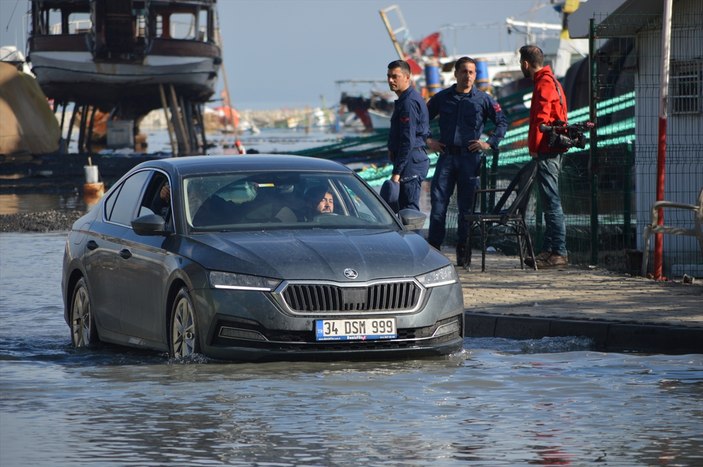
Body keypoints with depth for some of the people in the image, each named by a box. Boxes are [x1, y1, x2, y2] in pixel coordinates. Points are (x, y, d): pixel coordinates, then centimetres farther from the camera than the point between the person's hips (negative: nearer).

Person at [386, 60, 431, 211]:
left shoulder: (409, 102, -17)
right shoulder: (406, 99, 16)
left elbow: (408, 141, -21)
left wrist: (397, 172, -22)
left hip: (411, 161, -11)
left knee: (409, 208, -11)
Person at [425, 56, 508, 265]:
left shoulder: (483, 99, 3)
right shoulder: (442, 98, 8)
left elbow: (502, 122, 8)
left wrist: (490, 143, -2)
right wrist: (428, 141, 8)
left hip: (470, 157, -1)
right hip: (446, 156, 1)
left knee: (466, 205, 2)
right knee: (438, 202, -5)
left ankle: (462, 252, 7)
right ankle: (433, 248, -2)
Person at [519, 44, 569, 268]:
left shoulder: (544, 83, -12)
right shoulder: (551, 81, 20)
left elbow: (541, 118, -19)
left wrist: (534, 147, -13)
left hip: (545, 151, -11)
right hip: (553, 151, 11)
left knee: (551, 202, -11)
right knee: (549, 202, 13)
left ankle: (558, 252, -12)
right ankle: (549, 250, 16)